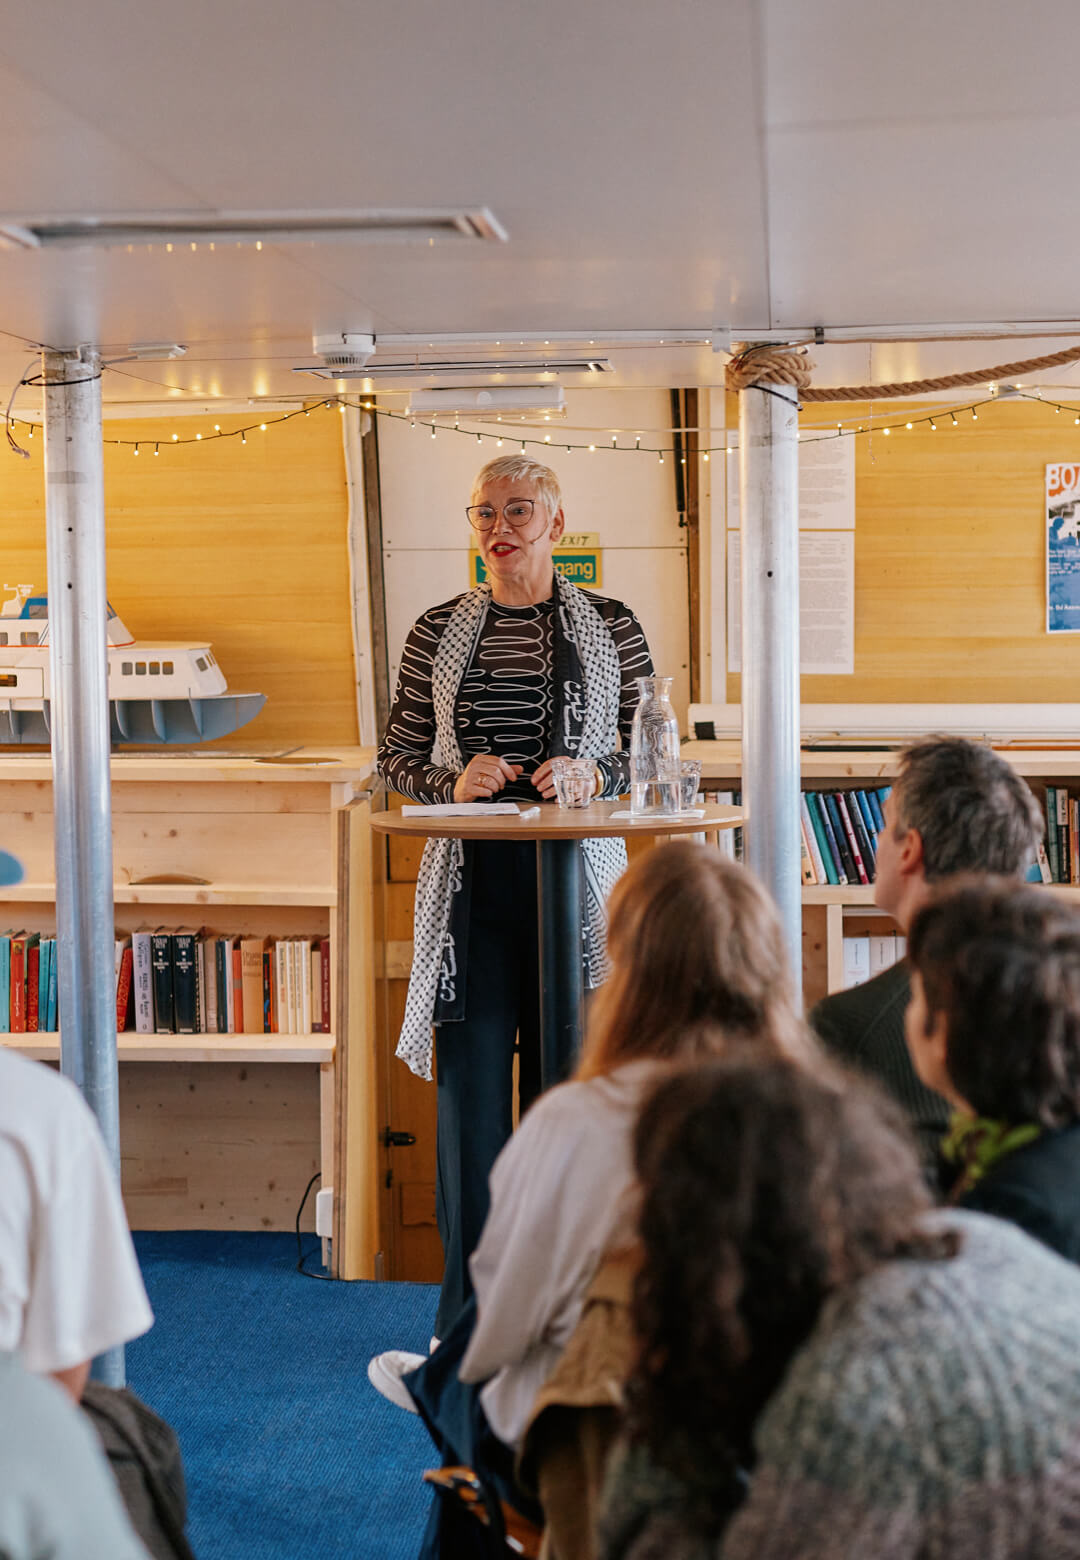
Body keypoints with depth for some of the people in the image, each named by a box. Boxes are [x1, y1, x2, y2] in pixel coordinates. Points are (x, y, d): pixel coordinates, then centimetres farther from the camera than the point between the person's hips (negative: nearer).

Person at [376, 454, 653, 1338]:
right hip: (473, 881, 1)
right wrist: (454, 783, -9)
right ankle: (468, 1320, 10)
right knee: (471, 1088, 0)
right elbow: (395, 757, 11)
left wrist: (592, 775, -11)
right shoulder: (437, 634, 7)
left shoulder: (612, 628, 5)